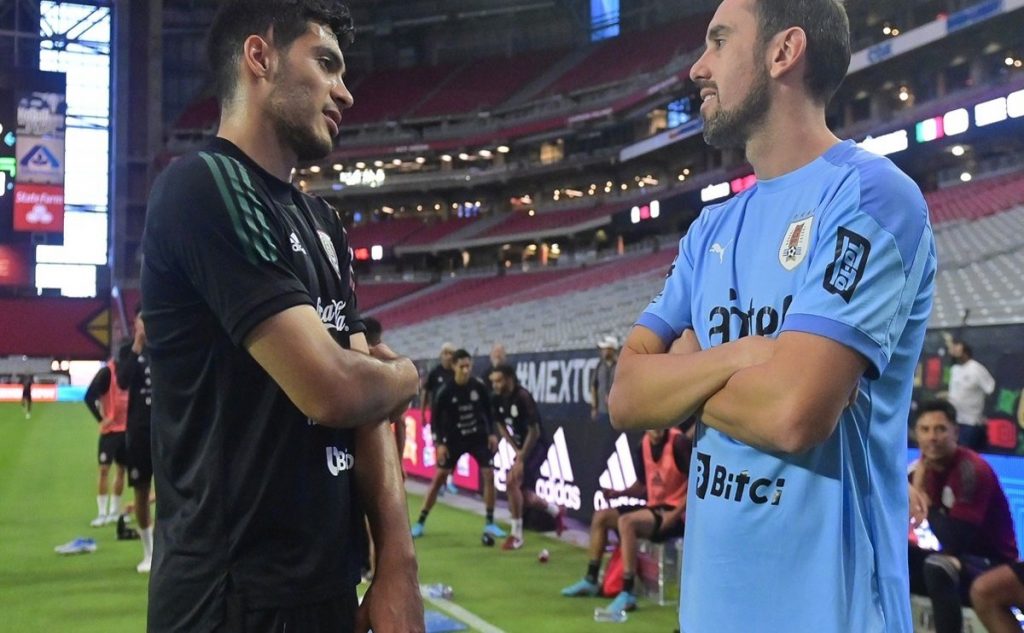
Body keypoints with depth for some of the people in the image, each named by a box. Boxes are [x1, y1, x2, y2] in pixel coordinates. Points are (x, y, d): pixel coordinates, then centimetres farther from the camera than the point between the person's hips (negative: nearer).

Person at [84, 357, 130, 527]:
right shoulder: (107, 372, -12)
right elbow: (89, 396, -16)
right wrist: (101, 418, -17)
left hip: (127, 428, 6)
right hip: (110, 429, -6)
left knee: (121, 469, 11)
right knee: (104, 469, -7)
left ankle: (115, 511, 20)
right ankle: (102, 513, -2)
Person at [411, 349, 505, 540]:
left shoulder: (479, 386, -10)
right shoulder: (445, 392, -16)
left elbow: (488, 410, 5)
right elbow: (435, 418, -8)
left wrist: (491, 433, -1)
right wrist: (439, 443, -15)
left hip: (479, 437, 2)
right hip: (454, 439, -2)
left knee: (489, 475, -9)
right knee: (439, 477, -3)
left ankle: (489, 523, 2)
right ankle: (421, 523, 5)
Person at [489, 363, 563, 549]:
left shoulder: (523, 397, -24)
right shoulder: (496, 398, -4)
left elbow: (534, 432, -21)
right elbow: (501, 426, 9)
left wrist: (521, 459, -18)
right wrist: (516, 450, -2)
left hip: (537, 446, -7)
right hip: (521, 447, 8)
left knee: (512, 481, -23)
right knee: (525, 496, 9)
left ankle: (516, 535, -11)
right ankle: (556, 512, 39)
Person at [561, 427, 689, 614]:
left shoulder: (679, 442, -19)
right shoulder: (645, 443, 5)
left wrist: (675, 514, -26)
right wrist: (619, 493, -1)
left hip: (675, 513, -9)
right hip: (655, 507, 9)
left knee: (626, 522, -30)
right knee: (600, 517, 6)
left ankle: (628, 593, -29)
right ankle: (591, 580, 16)